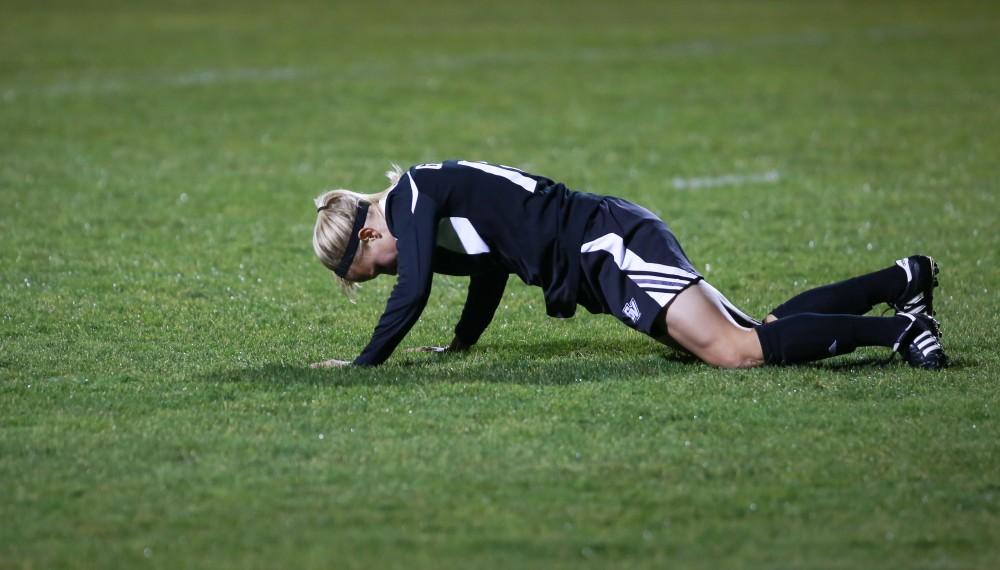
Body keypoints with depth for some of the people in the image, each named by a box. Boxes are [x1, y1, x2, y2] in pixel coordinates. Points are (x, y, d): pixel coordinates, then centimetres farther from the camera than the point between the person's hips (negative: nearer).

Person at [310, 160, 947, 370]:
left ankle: (895, 328, -22)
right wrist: (459, 345, 36)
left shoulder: (412, 194, -6)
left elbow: (412, 293, -17)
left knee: (736, 352, -23)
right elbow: (492, 270, 36)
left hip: (612, 244, -9)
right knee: (757, 336, 6)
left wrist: (364, 364, -9)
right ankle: (902, 280, 9)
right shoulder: (436, 202, 22)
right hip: (608, 252, 9)